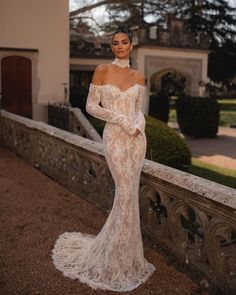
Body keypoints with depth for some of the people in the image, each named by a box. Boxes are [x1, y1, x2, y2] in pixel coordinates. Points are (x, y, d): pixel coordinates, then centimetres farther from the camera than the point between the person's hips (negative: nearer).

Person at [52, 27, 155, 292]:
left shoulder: (138, 77, 10)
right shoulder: (102, 70, -2)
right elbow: (91, 106, -5)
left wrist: (140, 123, -7)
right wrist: (120, 119, -13)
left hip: (137, 137, 5)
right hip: (115, 137, -4)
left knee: (128, 193, 8)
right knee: (126, 193, -7)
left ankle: (120, 248, 27)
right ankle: (120, 260, 10)